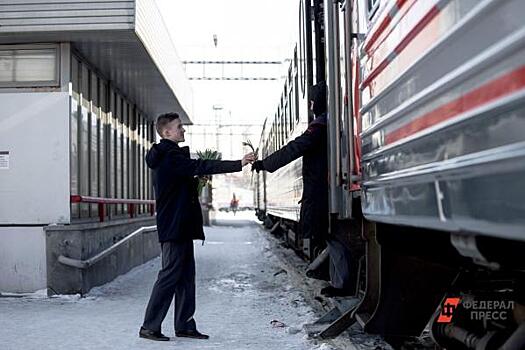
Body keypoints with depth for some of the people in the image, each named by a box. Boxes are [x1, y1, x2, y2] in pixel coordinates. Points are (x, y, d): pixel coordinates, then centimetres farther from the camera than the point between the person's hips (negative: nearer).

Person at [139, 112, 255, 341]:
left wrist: (195, 180, 6)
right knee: (170, 275, -6)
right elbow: (201, 167, -24)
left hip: (180, 226, 10)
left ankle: (184, 325, 17)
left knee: (185, 275, 11)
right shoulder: (170, 157, -16)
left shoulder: (168, 156, 17)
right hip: (175, 227, -10)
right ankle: (149, 327, 1)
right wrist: (239, 164, -24)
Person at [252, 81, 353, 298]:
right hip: (328, 190, 9)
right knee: (332, 238, 12)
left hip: (320, 193, -9)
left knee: (332, 238, -4)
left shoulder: (321, 125, -12)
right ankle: (339, 282, 18)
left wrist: (265, 164, -12)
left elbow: (295, 148, -18)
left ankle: (342, 284, 1)